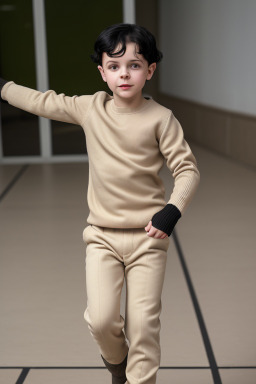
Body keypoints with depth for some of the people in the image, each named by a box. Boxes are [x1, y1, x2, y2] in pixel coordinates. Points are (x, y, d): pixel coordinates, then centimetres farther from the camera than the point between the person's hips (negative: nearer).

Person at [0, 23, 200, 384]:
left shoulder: (160, 118, -7)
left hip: (148, 236, -2)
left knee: (144, 322, 1)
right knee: (101, 319, -6)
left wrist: (173, 209, -21)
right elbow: (44, 103, 14)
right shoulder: (90, 108, 1)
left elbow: (187, 169, -6)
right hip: (102, 235, 2)